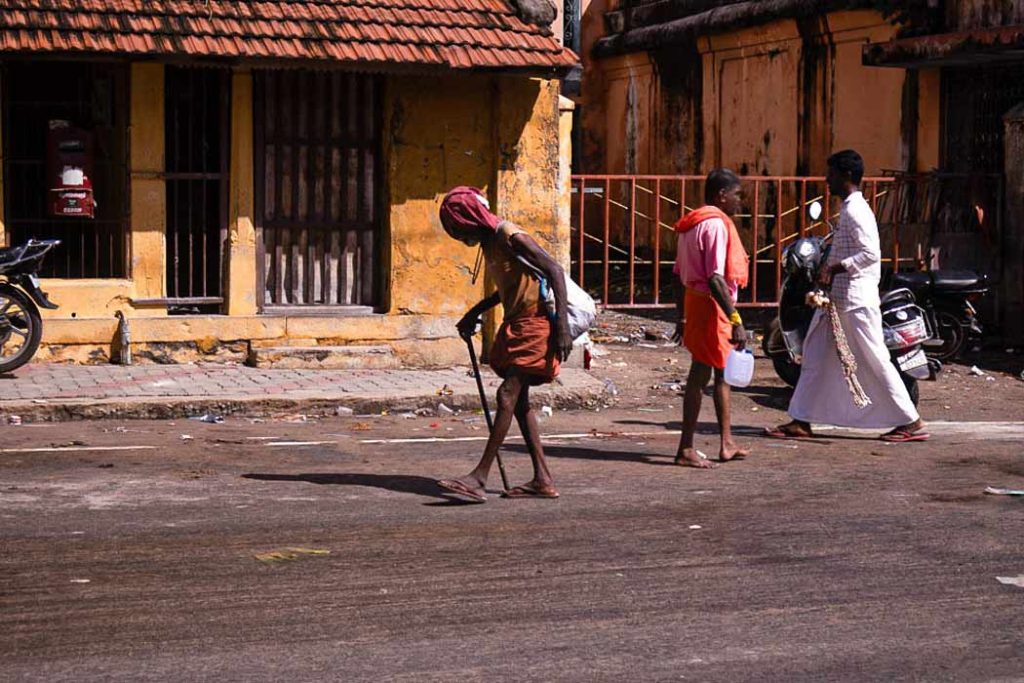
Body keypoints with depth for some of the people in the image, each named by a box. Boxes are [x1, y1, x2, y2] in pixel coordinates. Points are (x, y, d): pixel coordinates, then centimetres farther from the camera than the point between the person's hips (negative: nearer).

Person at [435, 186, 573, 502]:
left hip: (536, 324, -10)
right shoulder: (490, 242, 13)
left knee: (508, 394, -15)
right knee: (518, 400, 8)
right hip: (516, 325, 10)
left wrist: (562, 325, -26)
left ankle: (479, 478, -21)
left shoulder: (511, 237, -16)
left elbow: (555, 271, -21)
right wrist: (474, 314, 27)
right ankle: (542, 479, 11)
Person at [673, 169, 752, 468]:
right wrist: (736, 320, -24)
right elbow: (716, 279, -24)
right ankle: (686, 450, -2)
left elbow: (680, 275, 17)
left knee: (722, 372, 18)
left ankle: (727, 444, 26)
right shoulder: (715, 225, -16)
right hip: (710, 306, -10)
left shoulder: (692, 224, 14)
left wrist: (682, 316, 21)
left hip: (694, 299, 10)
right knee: (700, 375, -6)